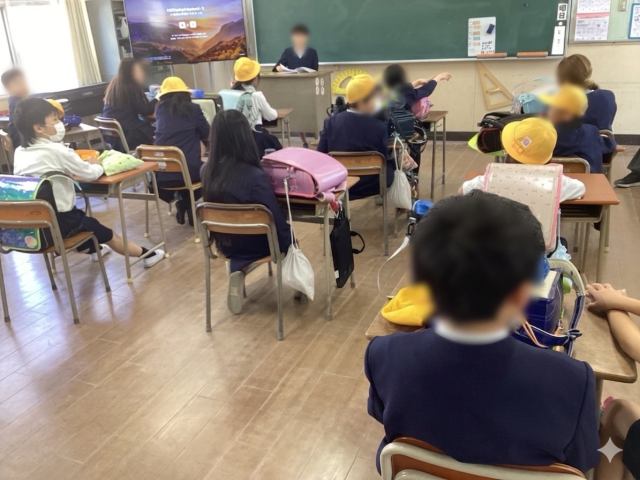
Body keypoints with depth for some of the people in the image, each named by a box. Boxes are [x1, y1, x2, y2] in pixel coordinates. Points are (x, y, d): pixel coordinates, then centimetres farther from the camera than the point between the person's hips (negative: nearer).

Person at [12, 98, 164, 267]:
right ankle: (146, 254, 27)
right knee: (107, 234, 13)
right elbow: (90, 174, -11)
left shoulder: (19, 152, 3)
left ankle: (93, 249, 58)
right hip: (59, 222, -7)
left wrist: (82, 164, 13)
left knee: (79, 217, 36)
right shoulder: (56, 150, -18)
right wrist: (96, 165, 11)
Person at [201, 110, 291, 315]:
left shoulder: (207, 170, -12)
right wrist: (288, 243, 1)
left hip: (224, 242, 4)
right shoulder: (255, 177, -29)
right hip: (255, 244, -4)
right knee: (286, 231, 26)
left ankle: (239, 269, 11)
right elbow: (276, 220, -18)